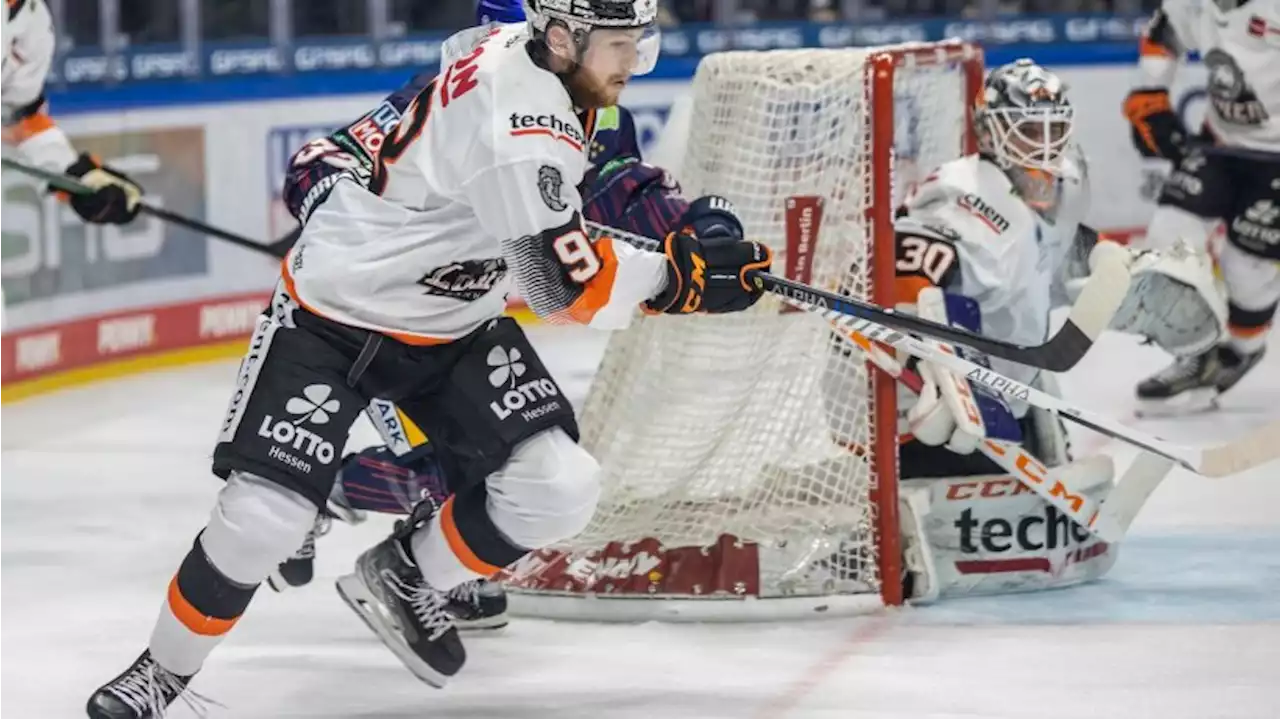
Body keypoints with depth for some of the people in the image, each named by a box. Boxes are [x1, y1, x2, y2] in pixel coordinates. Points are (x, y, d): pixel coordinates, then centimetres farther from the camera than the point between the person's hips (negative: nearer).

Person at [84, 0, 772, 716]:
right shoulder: (521, 116, -31)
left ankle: (406, 576, 15)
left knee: (560, 489, -10)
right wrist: (679, 277, -26)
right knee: (262, 519, -14)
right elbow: (564, 284, -30)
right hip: (333, 315, -8)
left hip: (452, 326, 8)